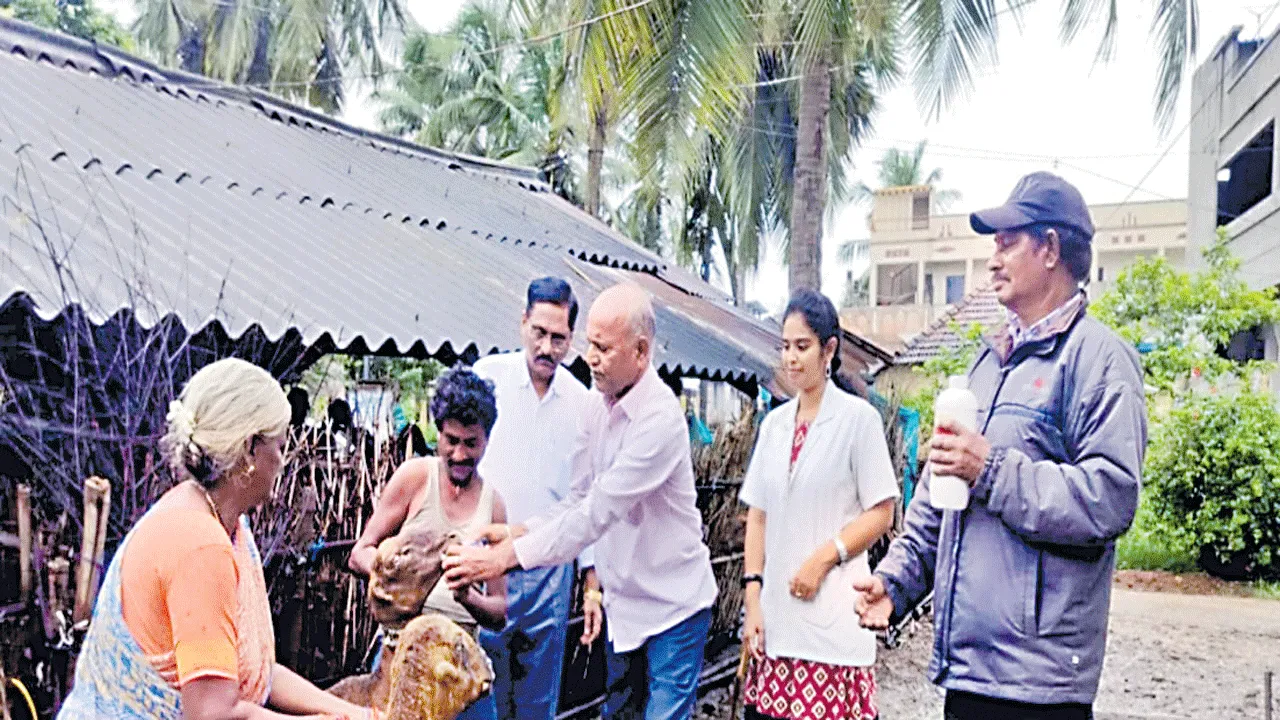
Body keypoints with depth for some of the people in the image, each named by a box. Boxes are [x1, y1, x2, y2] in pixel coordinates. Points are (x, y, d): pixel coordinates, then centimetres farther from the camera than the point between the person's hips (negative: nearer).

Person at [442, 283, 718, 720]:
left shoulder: (660, 418, -25)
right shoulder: (597, 404, 0)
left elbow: (599, 512, -30)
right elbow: (579, 500, 5)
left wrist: (505, 557, -30)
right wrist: (519, 533, -11)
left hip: (672, 606, -8)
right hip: (623, 603, 8)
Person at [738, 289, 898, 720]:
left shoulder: (858, 417, -4)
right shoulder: (774, 423, 10)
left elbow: (880, 514, -4)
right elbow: (758, 515, 11)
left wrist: (822, 559, -13)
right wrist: (752, 594, 4)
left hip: (832, 617, -4)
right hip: (775, 614, 5)